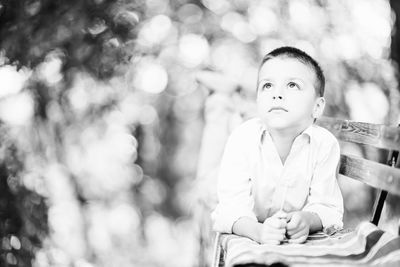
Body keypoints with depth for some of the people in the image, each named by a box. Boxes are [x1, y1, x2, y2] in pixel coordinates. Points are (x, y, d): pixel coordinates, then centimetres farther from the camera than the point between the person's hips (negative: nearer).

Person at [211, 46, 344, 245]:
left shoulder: (325, 144, -17)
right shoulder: (243, 139, -18)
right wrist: (258, 231, -45)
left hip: (299, 235, 1)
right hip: (247, 231, -1)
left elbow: (326, 206, -12)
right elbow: (233, 207, -23)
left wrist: (307, 220, -36)